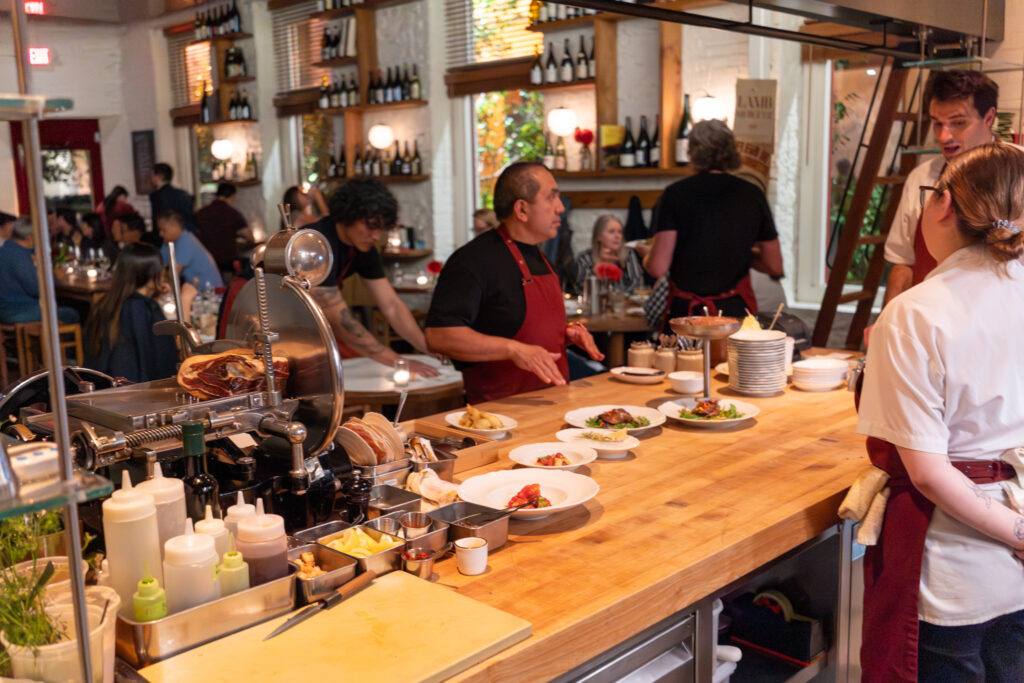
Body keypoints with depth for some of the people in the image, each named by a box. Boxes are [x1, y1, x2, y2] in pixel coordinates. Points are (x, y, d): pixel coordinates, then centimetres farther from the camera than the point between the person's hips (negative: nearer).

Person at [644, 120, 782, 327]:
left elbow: (658, 268, -9)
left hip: (685, 310, -1)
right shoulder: (752, 195, 3)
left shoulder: (675, 193, -4)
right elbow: (775, 267, 8)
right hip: (736, 309, 2)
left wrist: (645, 257, 13)